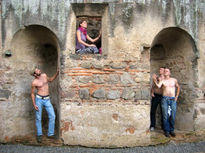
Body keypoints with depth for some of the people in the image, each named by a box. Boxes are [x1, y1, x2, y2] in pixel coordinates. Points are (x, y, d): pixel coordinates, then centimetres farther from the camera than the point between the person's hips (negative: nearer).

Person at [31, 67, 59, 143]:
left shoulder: (44, 75, 6)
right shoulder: (34, 82, -6)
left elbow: (50, 80, 27)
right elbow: (32, 94, 1)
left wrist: (57, 73, 15)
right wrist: (34, 104, -7)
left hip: (47, 100, 4)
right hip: (39, 99, -4)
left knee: (52, 116, -2)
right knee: (38, 118, 1)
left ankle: (50, 134, 10)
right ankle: (39, 135, 16)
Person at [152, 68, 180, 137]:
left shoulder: (174, 80, 9)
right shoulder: (162, 81, 3)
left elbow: (178, 87, 22)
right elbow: (158, 86, -17)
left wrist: (176, 96, 14)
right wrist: (155, 80, -32)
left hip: (173, 100, 2)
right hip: (165, 99, -1)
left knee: (173, 116, 1)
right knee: (165, 116, -3)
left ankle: (172, 130, 16)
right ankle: (167, 131, 7)